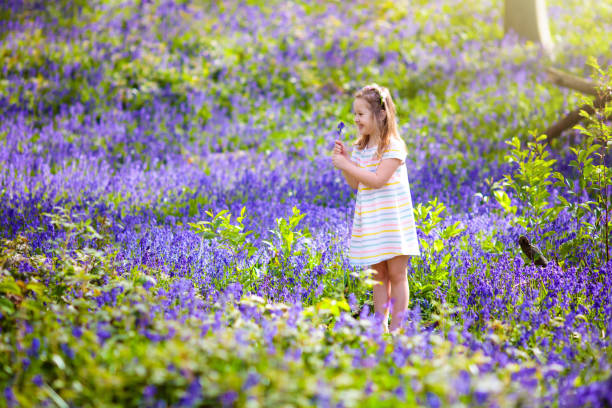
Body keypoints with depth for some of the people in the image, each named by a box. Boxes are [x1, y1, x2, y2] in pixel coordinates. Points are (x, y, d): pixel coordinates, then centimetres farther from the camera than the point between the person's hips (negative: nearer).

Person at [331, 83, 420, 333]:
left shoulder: (393, 146, -11)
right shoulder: (360, 148, 11)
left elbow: (378, 180, -21)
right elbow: (355, 185, 11)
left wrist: (347, 165, -17)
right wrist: (344, 160, -2)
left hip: (393, 221, -7)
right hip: (370, 222, 7)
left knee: (397, 274, -1)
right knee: (378, 274, 10)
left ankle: (397, 327, 2)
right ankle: (380, 324, 15)